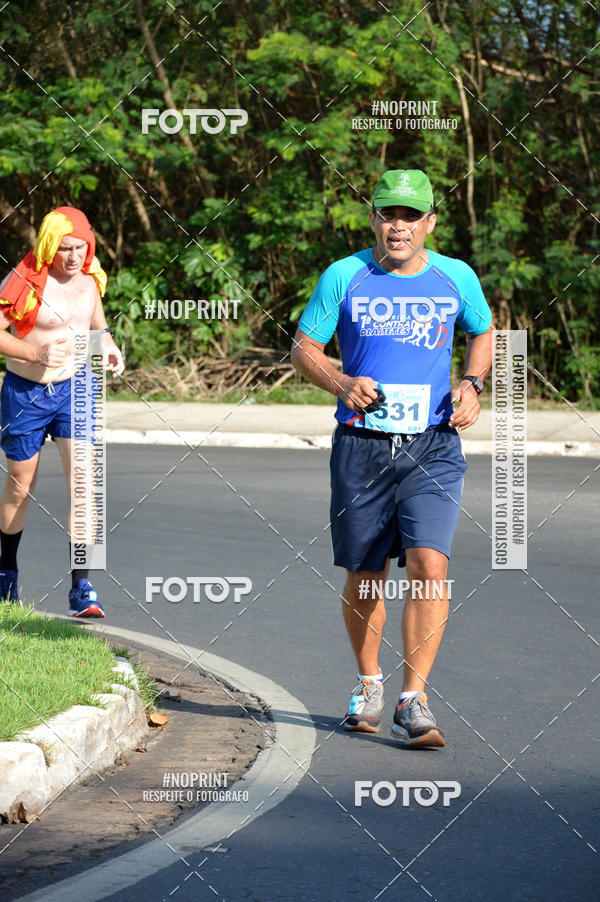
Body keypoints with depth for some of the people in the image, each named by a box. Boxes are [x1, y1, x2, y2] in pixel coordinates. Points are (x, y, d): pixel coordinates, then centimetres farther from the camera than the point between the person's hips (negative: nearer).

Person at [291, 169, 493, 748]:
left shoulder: (456, 278, 4)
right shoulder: (343, 277, -1)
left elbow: (483, 332, 22)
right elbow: (303, 348, 5)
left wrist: (471, 385, 3)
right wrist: (342, 384, -14)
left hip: (433, 447, 0)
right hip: (362, 446, 0)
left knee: (429, 565, -17)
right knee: (365, 576, 9)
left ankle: (414, 702, -13)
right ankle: (369, 684, 33)